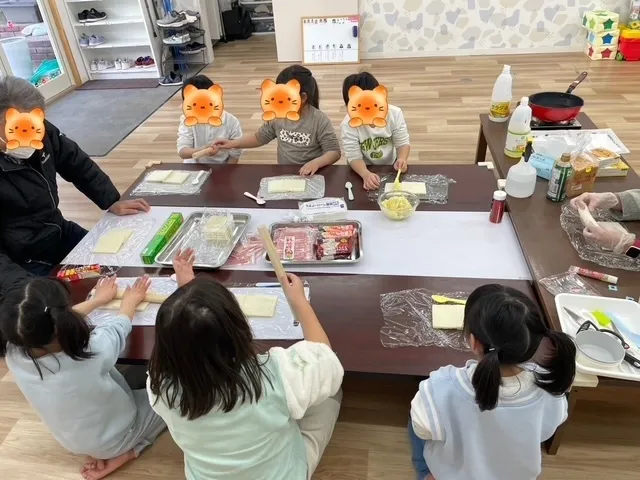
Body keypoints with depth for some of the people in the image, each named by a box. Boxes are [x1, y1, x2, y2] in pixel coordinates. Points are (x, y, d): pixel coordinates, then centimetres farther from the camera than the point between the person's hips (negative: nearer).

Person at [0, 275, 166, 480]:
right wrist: (130, 300, 6)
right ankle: (125, 453, 7)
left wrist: (98, 299, 10)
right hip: (116, 437, -4)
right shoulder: (93, 351, -39)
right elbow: (119, 323, -17)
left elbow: (41, 324, -4)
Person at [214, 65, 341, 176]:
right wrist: (234, 143, 3)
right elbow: (260, 137, 15)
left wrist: (316, 162, -32)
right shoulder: (277, 116, 1)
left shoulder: (320, 120, -13)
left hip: (311, 176, -3)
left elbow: (334, 152, -12)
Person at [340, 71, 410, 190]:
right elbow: (354, 157, -21)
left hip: (391, 166, 2)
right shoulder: (347, 124, -20)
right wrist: (366, 174, -41)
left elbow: (402, 143, -6)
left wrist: (402, 158, -29)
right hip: (362, 170, -2)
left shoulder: (394, 113, -13)